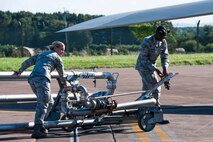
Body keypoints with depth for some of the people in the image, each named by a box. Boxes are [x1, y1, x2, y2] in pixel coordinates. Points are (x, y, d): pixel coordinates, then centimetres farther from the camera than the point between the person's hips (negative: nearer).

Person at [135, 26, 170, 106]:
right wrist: (155, 69, -27)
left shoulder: (163, 42, -3)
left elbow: (164, 56, 2)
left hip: (151, 66, 7)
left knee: (146, 89, 9)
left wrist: (165, 69, -16)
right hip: (143, 66, -7)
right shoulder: (147, 41, -24)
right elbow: (143, 58, -23)